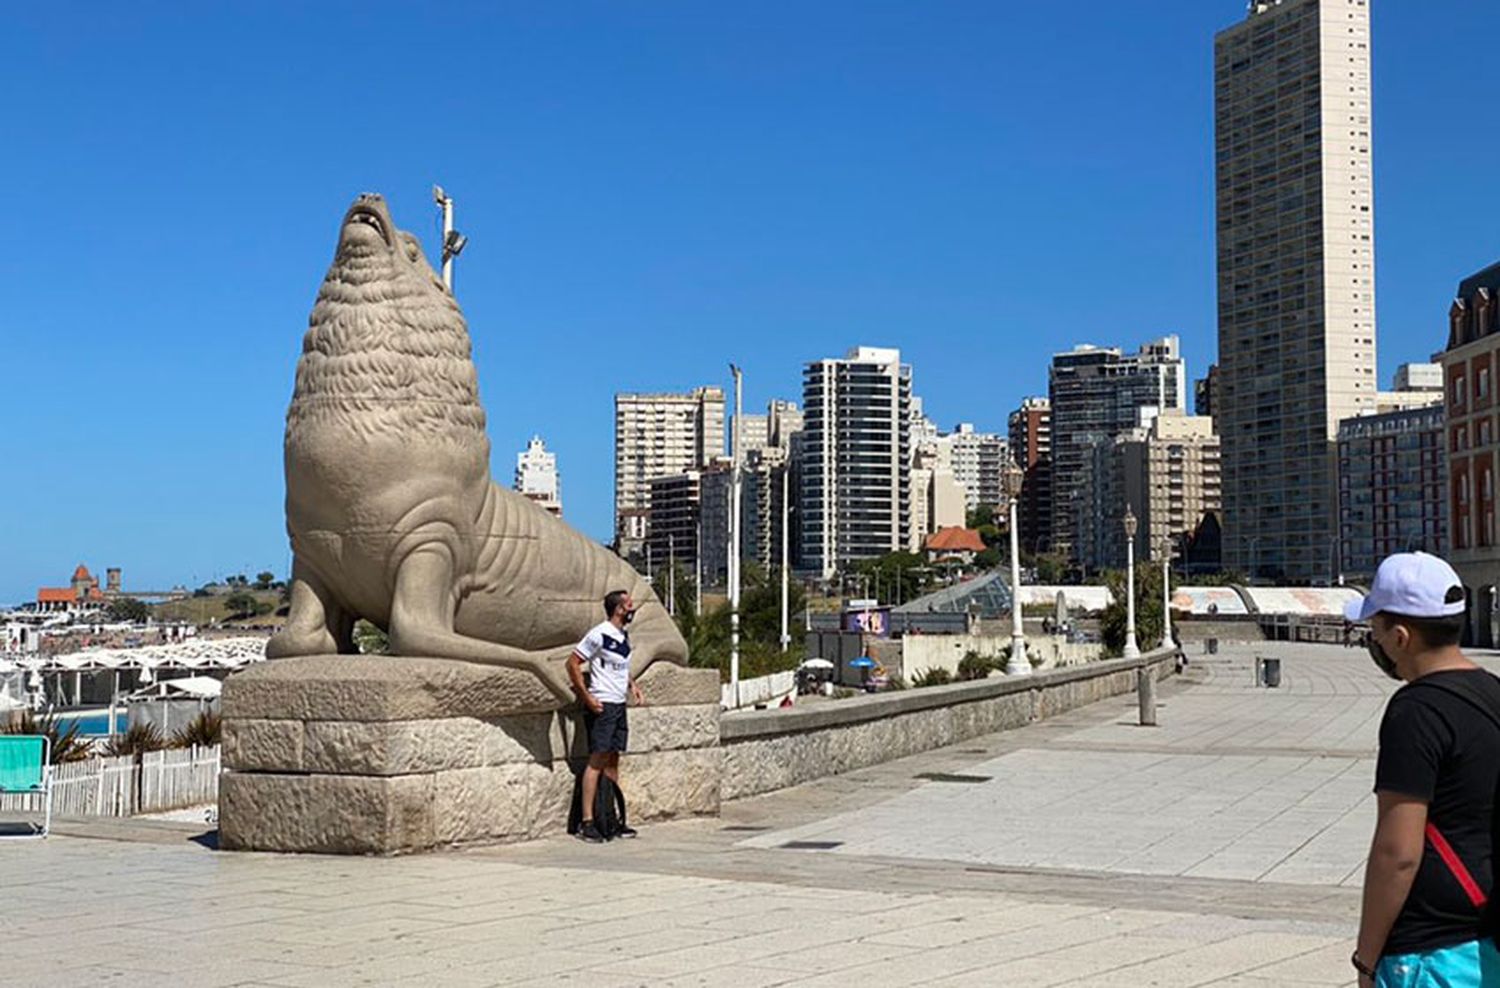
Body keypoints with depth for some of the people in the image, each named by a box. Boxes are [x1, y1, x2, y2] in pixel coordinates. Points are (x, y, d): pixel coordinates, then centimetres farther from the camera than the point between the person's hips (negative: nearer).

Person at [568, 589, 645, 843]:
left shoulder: (624, 636, 12)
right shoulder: (600, 634, -14)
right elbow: (573, 663, -13)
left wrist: (632, 685, 11)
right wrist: (587, 698, -16)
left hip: (619, 705, 8)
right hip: (602, 705, -8)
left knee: (613, 762, 11)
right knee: (597, 761, -9)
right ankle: (586, 822, -7)